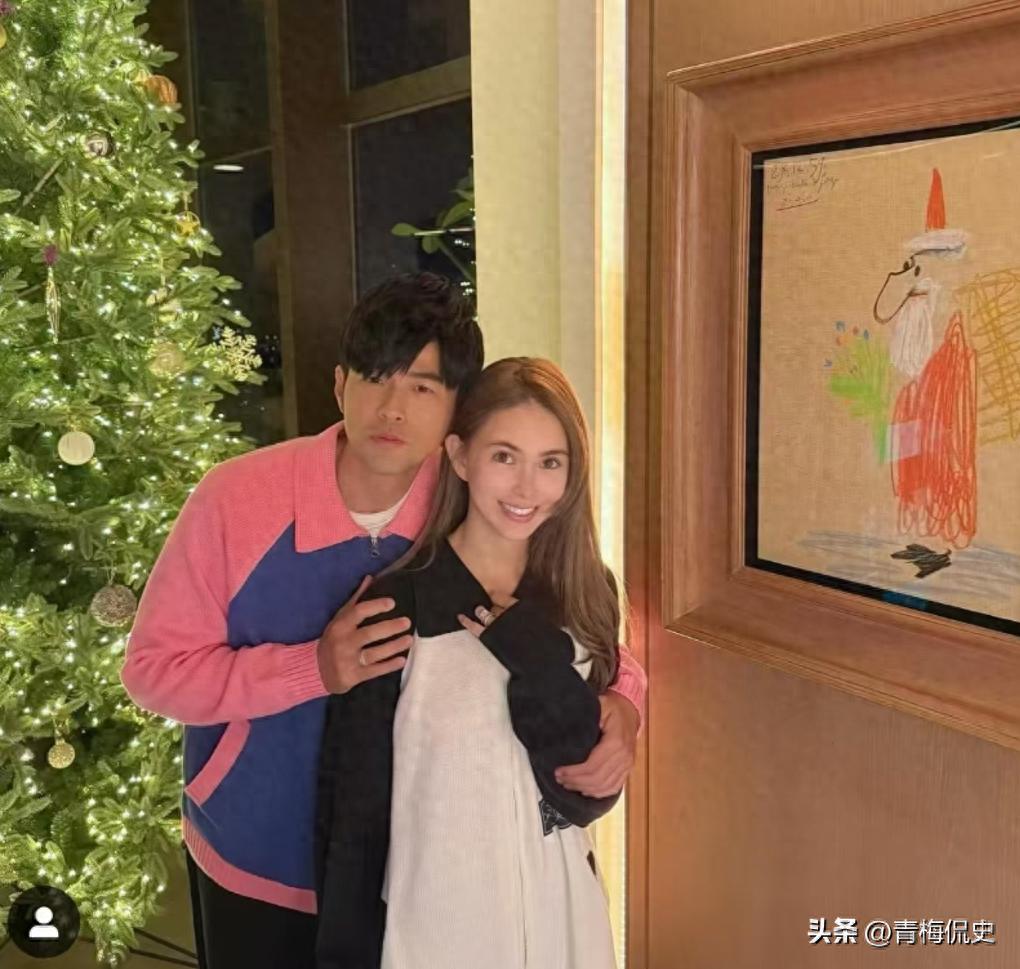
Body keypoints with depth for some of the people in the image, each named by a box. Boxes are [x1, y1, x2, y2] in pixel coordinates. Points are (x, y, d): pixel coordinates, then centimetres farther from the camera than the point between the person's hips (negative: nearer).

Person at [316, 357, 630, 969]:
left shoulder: (585, 596, -6)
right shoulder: (395, 607, -17)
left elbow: (588, 798, -8)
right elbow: (355, 813, -11)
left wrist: (542, 666, -21)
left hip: (561, 918, 3)